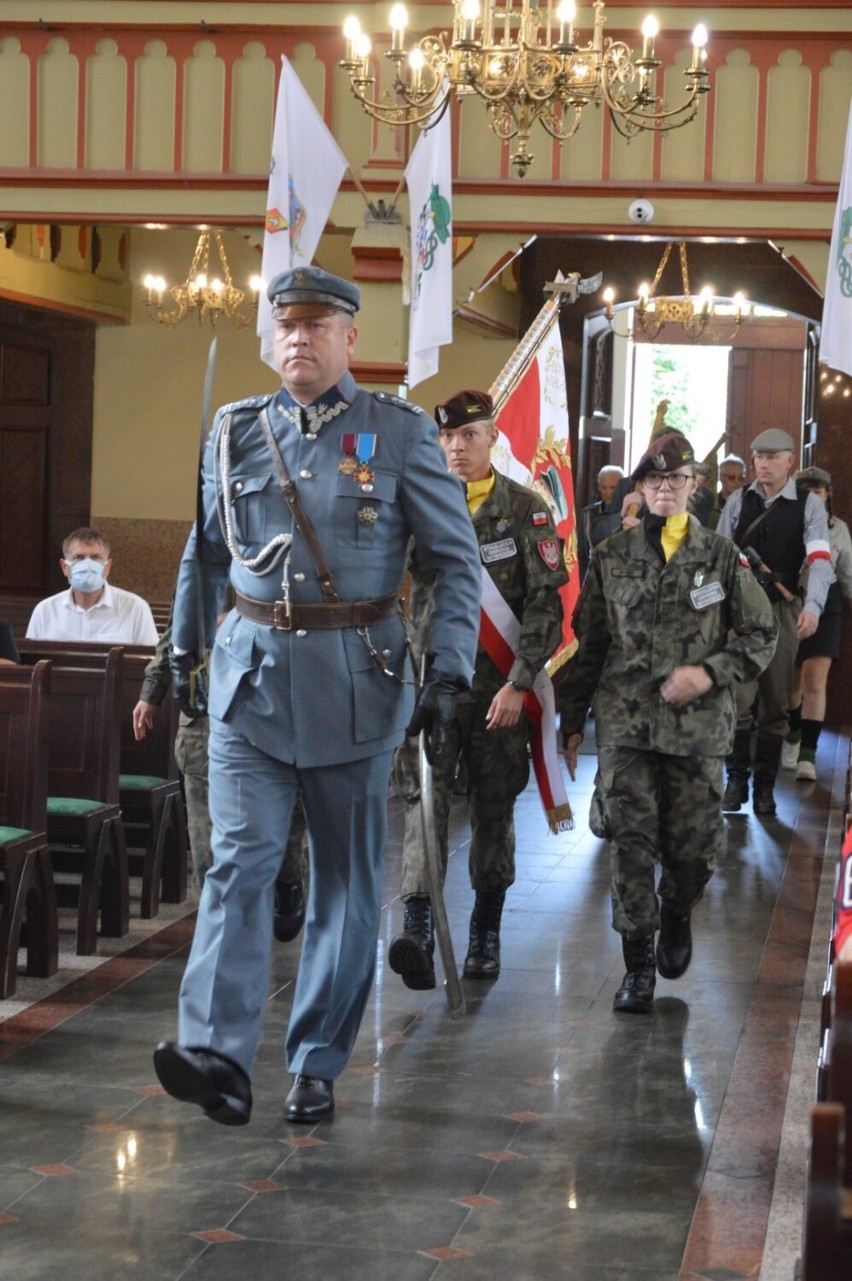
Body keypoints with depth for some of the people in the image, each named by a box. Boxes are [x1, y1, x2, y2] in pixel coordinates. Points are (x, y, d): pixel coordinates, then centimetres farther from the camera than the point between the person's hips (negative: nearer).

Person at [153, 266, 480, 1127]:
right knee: (240, 857, -12)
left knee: (346, 878, 4)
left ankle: (318, 1066, 14)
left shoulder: (400, 432, -1)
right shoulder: (236, 431, 7)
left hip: (354, 678, -1)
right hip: (251, 671, 1)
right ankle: (217, 1053, -19)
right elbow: (205, 550, 20)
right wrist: (184, 646, 20)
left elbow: (456, 560, 0)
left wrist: (448, 672, -7)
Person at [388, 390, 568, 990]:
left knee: (494, 806, 8)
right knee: (426, 795, -12)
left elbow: (547, 602, -3)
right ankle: (418, 929, -21)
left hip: (499, 684, 0)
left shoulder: (526, 508, 1)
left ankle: (486, 933, 20)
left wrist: (519, 682, -10)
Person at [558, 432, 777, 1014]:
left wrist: (710, 673, -9)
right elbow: (587, 645, 10)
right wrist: (571, 723, 9)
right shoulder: (612, 557, 7)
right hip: (626, 725, 0)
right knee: (632, 844, -3)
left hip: (699, 726, 0)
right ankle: (639, 964, 7)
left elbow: (761, 635, 7)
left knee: (695, 846, 5)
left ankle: (677, 915, 37)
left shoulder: (723, 556, 4)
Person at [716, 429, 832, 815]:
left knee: (775, 702, 5)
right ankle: (736, 779, 4)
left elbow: (820, 559, -11)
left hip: (783, 610, -1)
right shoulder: (738, 502, 7)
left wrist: (812, 606, -27)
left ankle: (765, 786, 12)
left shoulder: (809, 505, 0)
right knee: (738, 696, -7)